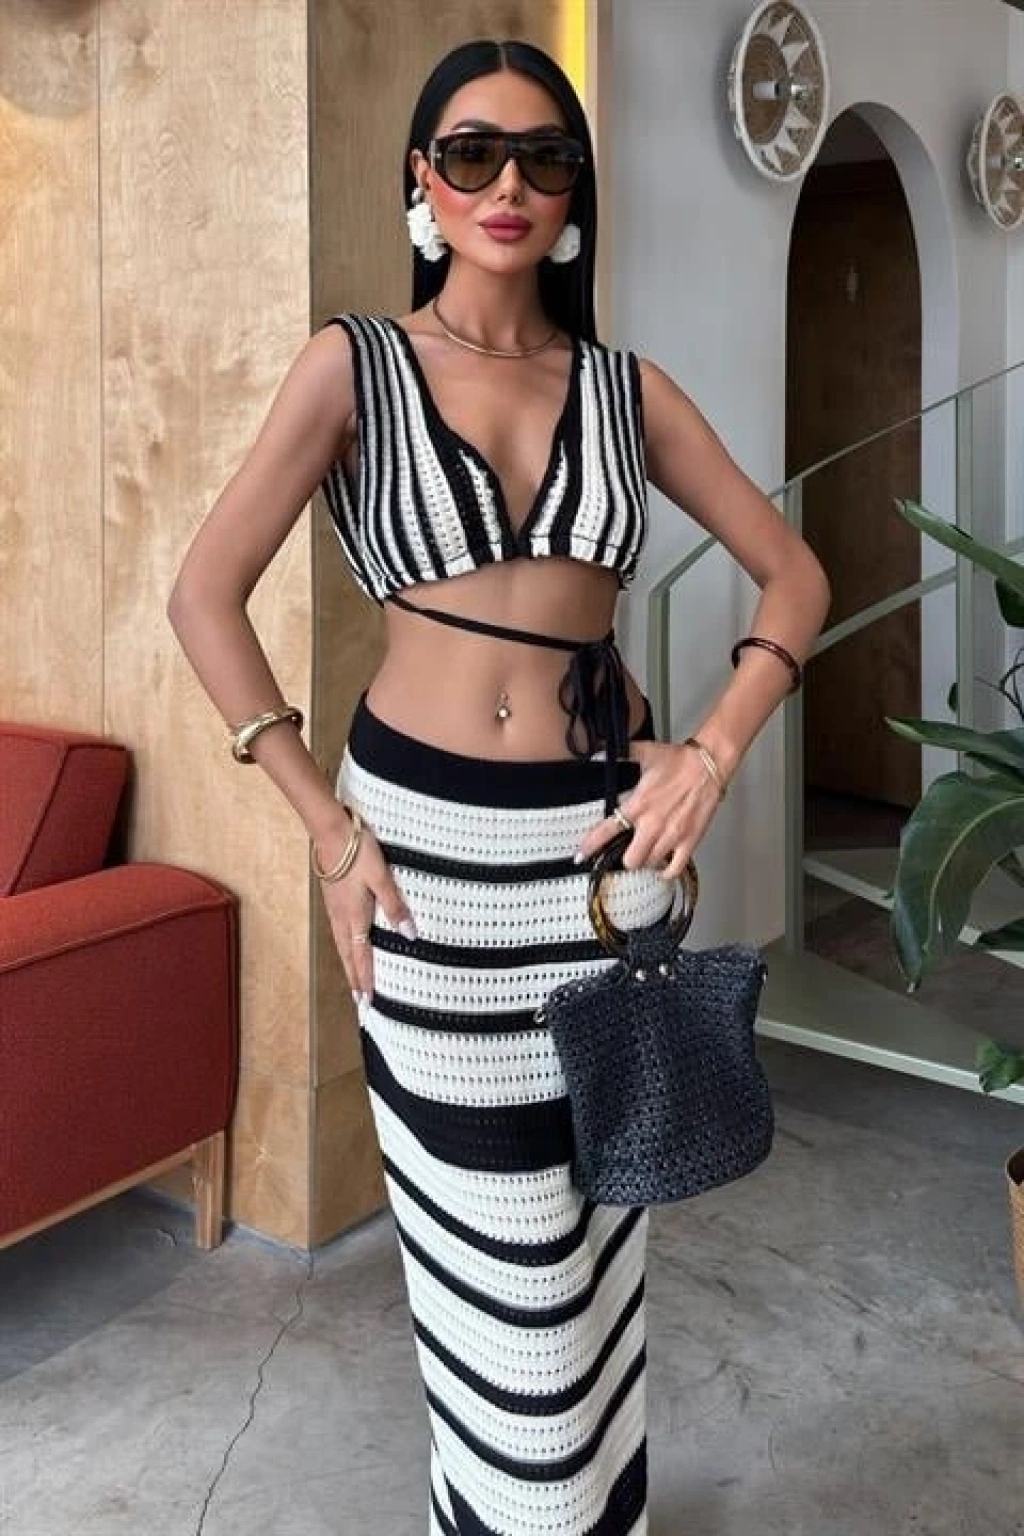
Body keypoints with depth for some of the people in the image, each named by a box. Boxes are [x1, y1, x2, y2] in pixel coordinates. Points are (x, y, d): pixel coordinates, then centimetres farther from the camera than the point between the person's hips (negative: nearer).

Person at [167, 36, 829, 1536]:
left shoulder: (626, 385, 6)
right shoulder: (355, 362, -2)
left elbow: (795, 575, 10)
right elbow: (204, 596, -6)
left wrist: (716, 751, -3)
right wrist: (325, 824, -10)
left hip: (601, 832, 3)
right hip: (424, 836, -2)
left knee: (595, 1210, 13)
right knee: (488, 1229, 8)